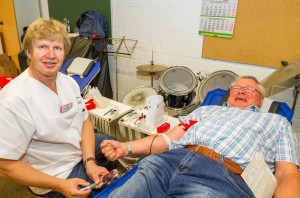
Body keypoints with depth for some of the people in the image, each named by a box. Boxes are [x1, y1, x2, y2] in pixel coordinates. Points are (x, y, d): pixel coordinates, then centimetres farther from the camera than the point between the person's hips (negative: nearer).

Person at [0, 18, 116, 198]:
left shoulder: (69, 82, -7)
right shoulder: (14, 100, -30)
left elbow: (85, 121, 0)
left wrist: (90, 161, -14)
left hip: (85, 150, 7)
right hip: (60, 175, -7)